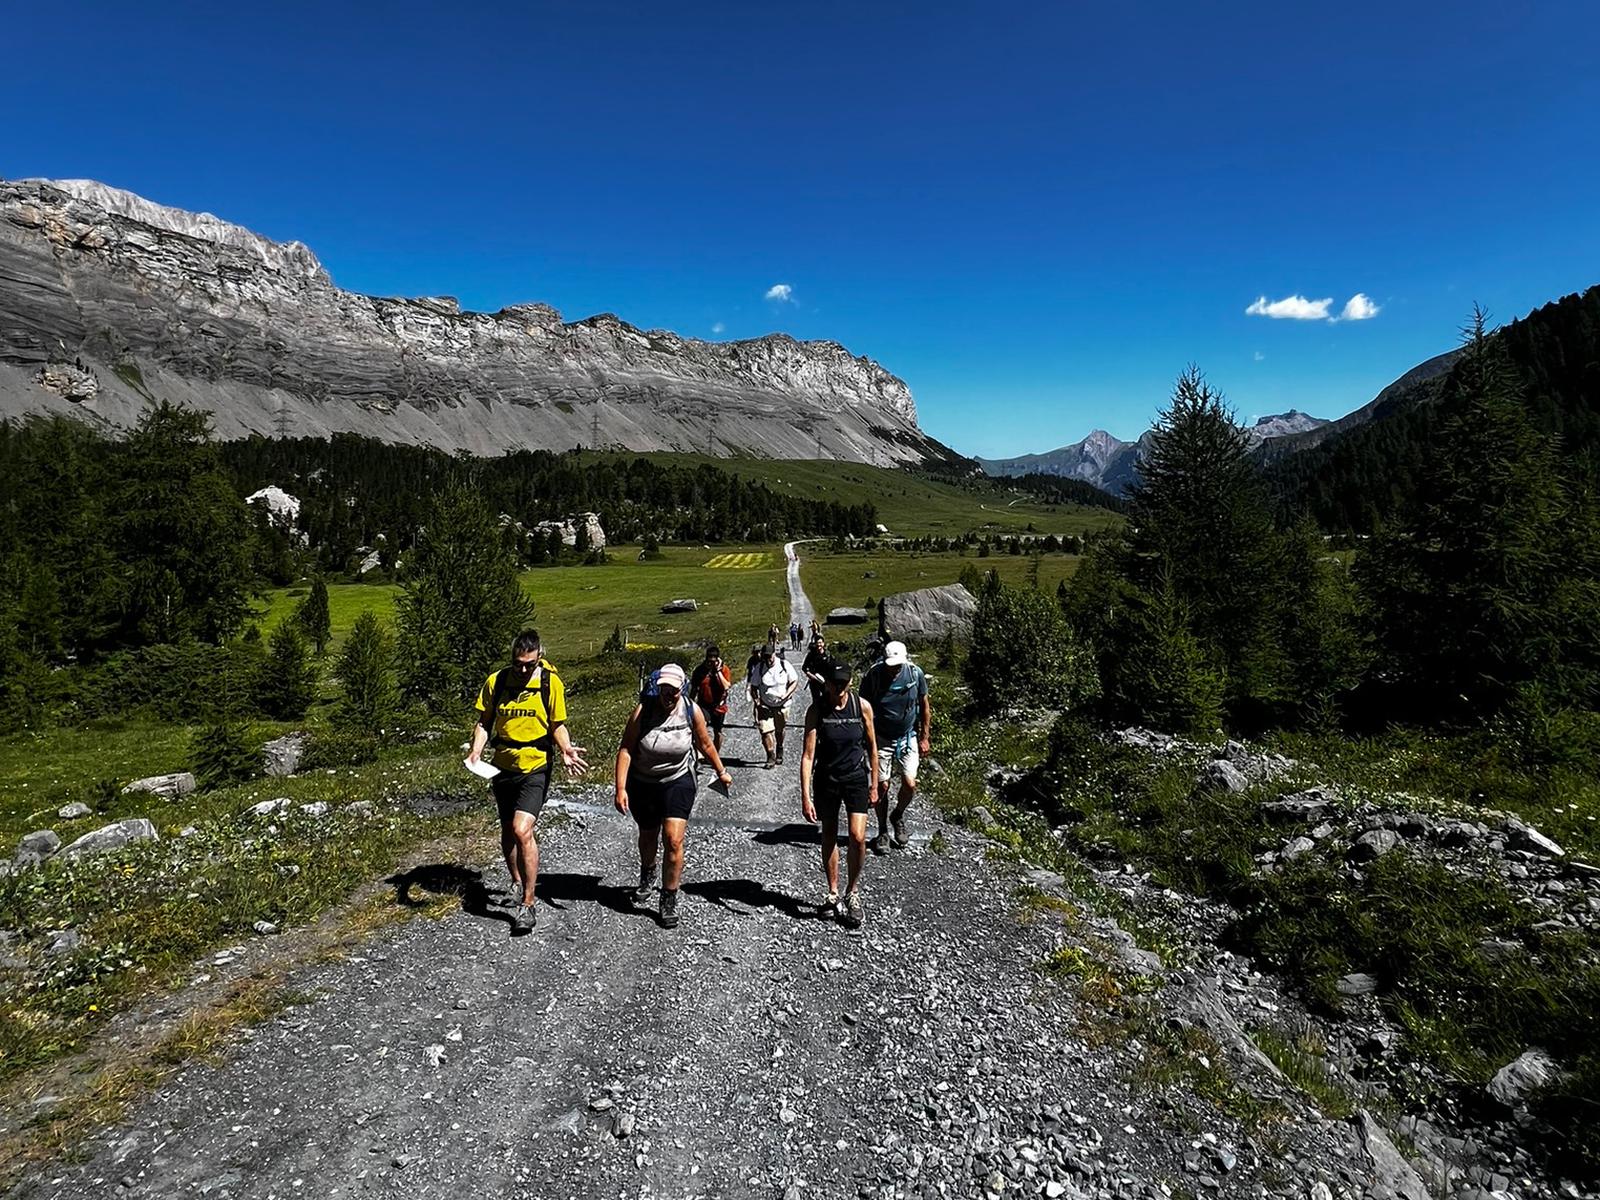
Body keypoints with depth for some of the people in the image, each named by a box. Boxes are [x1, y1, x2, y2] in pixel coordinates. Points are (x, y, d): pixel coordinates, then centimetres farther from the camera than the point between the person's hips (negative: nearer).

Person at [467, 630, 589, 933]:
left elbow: (558, 725, 0)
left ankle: (527, 905, -4)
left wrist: (566, 749, -19)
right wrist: (476, 749, -11)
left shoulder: (551, 682, -8)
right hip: (503, 766, 4)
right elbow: (484, 722, 6)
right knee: (507, 833, 17)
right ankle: (517, 882, 44)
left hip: (536, 767, -4)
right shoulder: (496, 681, -3)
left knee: (521, 831, -17)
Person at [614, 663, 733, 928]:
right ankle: (647, 875, 53)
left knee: (673, 841, -13)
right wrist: (621, 788, -24)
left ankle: (669, 900, 4)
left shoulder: (692, 711, -14)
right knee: (648, 836, 22)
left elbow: (705, 745, 2)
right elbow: (625, 749, -18)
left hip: (678, 782, -1)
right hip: (642, 784, 1)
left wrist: (721, 772, 12)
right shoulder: (643, 710, -19)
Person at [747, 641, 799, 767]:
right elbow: (753, 687, 0)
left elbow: (795, 681, -1)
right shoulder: (759, 667, -7)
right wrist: (756, 700, -14)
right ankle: (771, 757, 1)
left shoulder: (784, 665, -9)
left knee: (779, 731, 14)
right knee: (765, 731, -11)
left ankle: (779, 752, 40)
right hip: (765, 705, 0)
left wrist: (786, 694, -15)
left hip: (781, 705, 0)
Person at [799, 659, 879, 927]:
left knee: (858, 837, -11)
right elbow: (808, 754, -15)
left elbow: (872, 746, 3)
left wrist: (874, 784, 5)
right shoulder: (816, 710, -13)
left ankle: (852, 892, 12)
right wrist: (805, 797, -20)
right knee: (829, 837, 11)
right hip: (826, 779, 0)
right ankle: (833, 893, 29)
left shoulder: (862, 706, -9)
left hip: (856, 777, 0)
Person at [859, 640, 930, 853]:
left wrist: (924, 738, 5)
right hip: (882, 739, -1)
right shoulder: (872, 677, -17)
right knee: (882, 785, 2)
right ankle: (882, 832, 22)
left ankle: (898, 816, 25)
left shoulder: (915, 673, -12)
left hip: (908, 737, 1)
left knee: (910, 784, -6)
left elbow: (924, 706, 2)